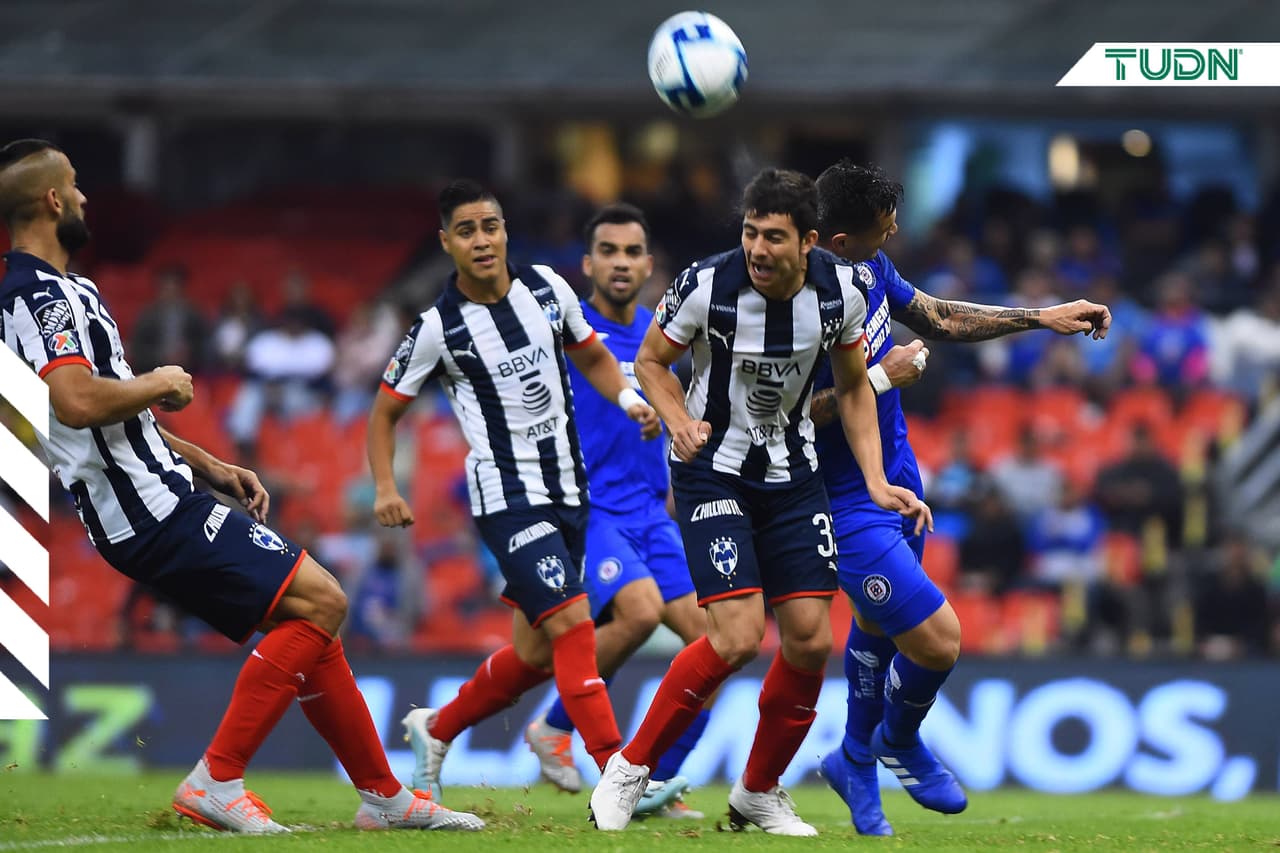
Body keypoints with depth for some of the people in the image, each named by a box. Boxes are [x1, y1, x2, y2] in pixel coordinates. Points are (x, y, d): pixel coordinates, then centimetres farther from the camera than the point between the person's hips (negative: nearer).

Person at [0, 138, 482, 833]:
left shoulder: (56, 292, 19)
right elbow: (77, 403, -32)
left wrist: (212, 468, 23)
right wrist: (159, 384, -14)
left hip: (159, 499, 11)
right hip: (153, 514, -11)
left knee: (309, 620, 11)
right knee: (320, 601, -15)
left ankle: (384, 796, 16)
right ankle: (217, 782, -14)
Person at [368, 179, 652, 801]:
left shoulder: (547, 288, 2)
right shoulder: (437, 329, -9)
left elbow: (590, 356, 19)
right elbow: (385, 411, 2)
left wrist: (628, 398, -1)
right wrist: (385, 489, -11)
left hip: (567, 489, 6)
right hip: (507, 497, -6)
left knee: (535, 653, 9)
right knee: (571, 622, -20)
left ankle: (436, 729, 32)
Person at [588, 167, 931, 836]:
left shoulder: (839, 290, -10)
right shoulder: (706, 286, -20)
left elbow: (853, 387, 6)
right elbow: (650, 361, -4)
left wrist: (876, 481, -2)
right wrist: (681, 422, -22)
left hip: (791, 473, 4)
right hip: (713, 472, -4)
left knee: (811, 640, -2)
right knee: (738, 637, -19)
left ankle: (759, 792, 18)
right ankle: (630, 767, -3)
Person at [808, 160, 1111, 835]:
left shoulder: (869, 267, -3)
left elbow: (937, 319, 14)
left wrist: (1043, 318, 12)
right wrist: (879, 379, -25)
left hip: (893, 474, 9)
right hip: (847, 503, -9)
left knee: (878, 622, 25)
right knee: (936, 640, -12)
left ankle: (857, 762, 46)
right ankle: (898, 745, 19)